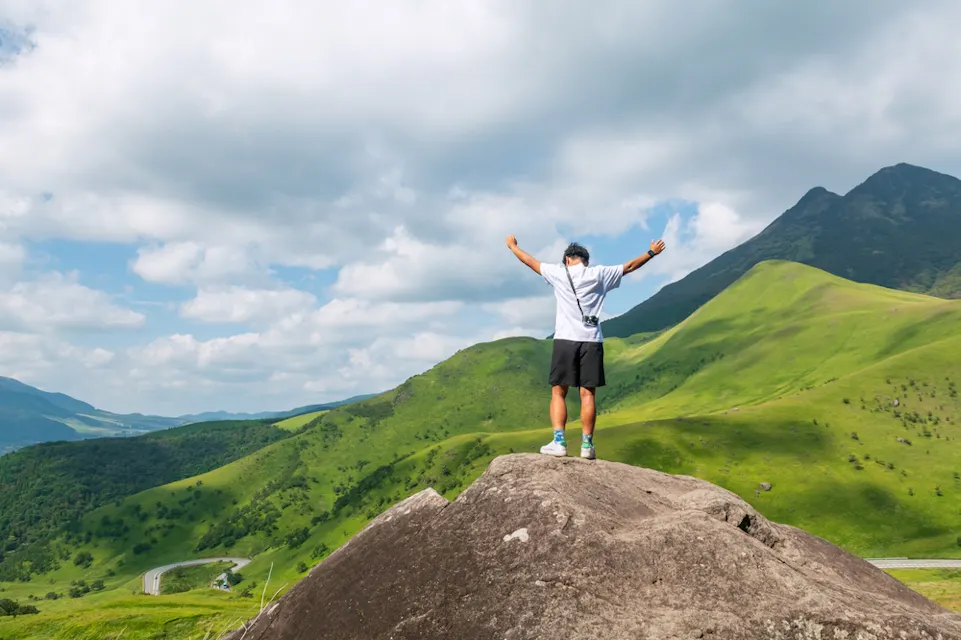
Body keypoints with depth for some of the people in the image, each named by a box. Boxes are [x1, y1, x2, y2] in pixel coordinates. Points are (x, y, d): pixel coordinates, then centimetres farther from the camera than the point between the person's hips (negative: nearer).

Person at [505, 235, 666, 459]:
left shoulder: (559, 272, 7)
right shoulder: (599, 273, 8)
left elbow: (530, 261, 19)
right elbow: (630, 266, 19)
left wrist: (512, 246, 36)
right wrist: (652, 253, 34)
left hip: (565, 339, -1)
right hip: (592, 341, 1)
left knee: (558, 392, 5)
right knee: (587, 394, 3)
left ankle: (559, 442, -6)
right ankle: (587, 445, 1)